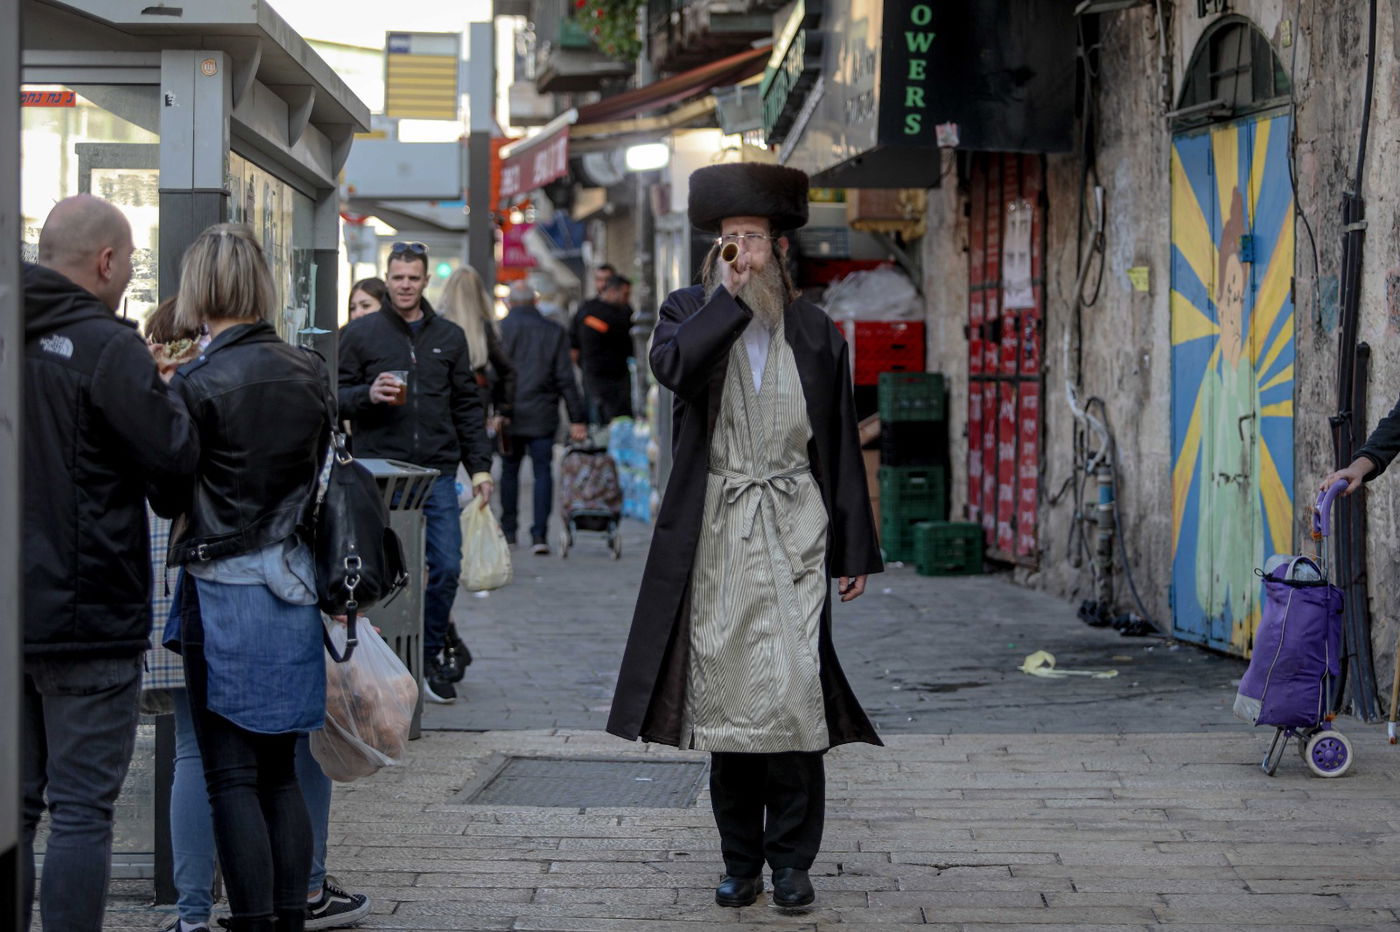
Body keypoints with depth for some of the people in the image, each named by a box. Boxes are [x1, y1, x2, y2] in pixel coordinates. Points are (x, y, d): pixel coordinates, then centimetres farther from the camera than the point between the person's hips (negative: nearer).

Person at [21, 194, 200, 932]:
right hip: (88, 618, -6)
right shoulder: (106, 349, -14)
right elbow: (175, 454, -16)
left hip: (11, 618, 7)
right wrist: (160, 391, 3)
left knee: (16, 805, 13)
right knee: (81, 810, -1)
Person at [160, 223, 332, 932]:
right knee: (280, 770, 14)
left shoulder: (198, 383, -14)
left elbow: (170, 494, -7)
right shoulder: (310, 372, 4)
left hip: (224, 587, -6)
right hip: (293, 583, 6)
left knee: (231, 776, 0)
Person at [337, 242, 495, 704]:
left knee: (447, 568, -2)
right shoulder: (359, 333, 5)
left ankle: (429, 657, 15)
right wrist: (367, 395, -16)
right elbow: (334, 397, 5)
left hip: (437, 473, 2)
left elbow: (467, 405, 15)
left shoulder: (449, 337, 13)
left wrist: (479, 466, 10)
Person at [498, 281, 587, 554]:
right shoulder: (554, 332, 3)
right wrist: (576, 419, 2)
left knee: (509, 470, 14)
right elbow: (566, 379, 2)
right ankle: (539, 534, -9)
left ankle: (508, 529, 21)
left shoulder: (499, 329, -1)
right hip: (543, 417, 0)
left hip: (509, 416, 0)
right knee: (543, 473, 1)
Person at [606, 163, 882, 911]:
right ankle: (740, 861, 13)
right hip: (717, 537, 1)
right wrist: (731, 297, -16)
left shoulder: (815, 331, 8)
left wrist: (855, 549, 7)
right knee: (723, 695, 3)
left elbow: (841, 446, 9)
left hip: (793, 535, 0)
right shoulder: (692, 312, 6)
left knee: (792, 691, -9)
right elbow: (671, 364, -19)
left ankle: (792, 858, 3)